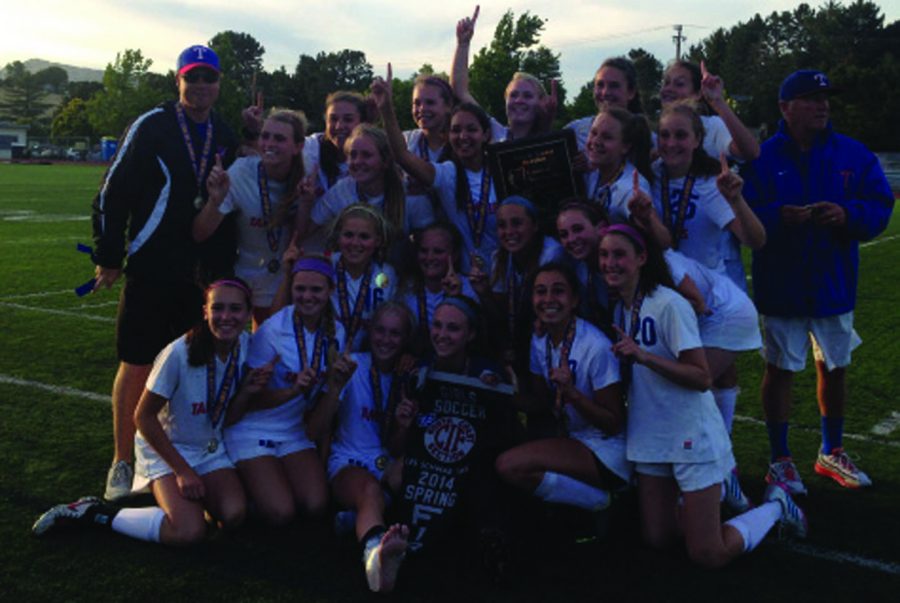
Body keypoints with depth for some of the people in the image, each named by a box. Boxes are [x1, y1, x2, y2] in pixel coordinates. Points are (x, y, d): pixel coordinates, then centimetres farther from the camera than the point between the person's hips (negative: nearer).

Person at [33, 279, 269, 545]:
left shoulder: (246, 344, -9)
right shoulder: (179, 353, -26)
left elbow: (228, 415, 2)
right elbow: (143, 417, -16)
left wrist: (247, 390, -20)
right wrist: (182, 471, -16)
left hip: (210, 449, 5)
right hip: (165, 446, -5)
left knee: (234, 515, -21)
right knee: (189, 531, -26)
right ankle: (92, 512, -7)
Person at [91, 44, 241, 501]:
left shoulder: (224, 137, 10)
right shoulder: (151, 127, -5)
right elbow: (113, 192, -6)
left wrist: (224, 264, 14)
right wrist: (108, 257, -7)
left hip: (203, 274, 5)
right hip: (151, 270, -4)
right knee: (136, 365, 1)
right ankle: (122, 463, 13)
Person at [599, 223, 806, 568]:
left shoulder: (669, 305, -18)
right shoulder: (619, 308, 5)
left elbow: (702, 378, -22)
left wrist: (644, 356, -31)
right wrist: (623, 353, 0)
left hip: (692, 437, -7)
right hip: (649, 438, 7)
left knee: (708, 556, -4)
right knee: (657, 539, 10)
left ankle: (776, 505, 20)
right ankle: (711, 493, 33)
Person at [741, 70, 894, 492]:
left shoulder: (853, 155, 2)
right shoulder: (764, 157, -7)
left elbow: (880, 205, -2)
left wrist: (846, 215, -21)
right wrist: (784, 216, -31)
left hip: (834, 282, 4)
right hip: (781, 286, -3)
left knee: (834, 367, 15)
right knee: (780, 369, 5)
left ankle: (831, 453, 34)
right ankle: (780, 460, 19)